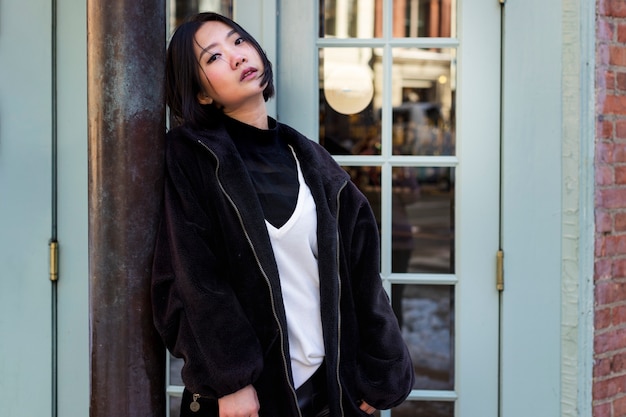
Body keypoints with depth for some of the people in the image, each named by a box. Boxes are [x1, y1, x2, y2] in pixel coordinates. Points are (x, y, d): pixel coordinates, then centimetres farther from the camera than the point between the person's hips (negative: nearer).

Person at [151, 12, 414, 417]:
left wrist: (375, 372, 1)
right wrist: (230, 380, -15)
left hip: (328, 381, 4)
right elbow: (195, 279, -10)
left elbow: (359, 270, 5)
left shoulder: (311, 160, 6)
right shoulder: (193, 156, -4)